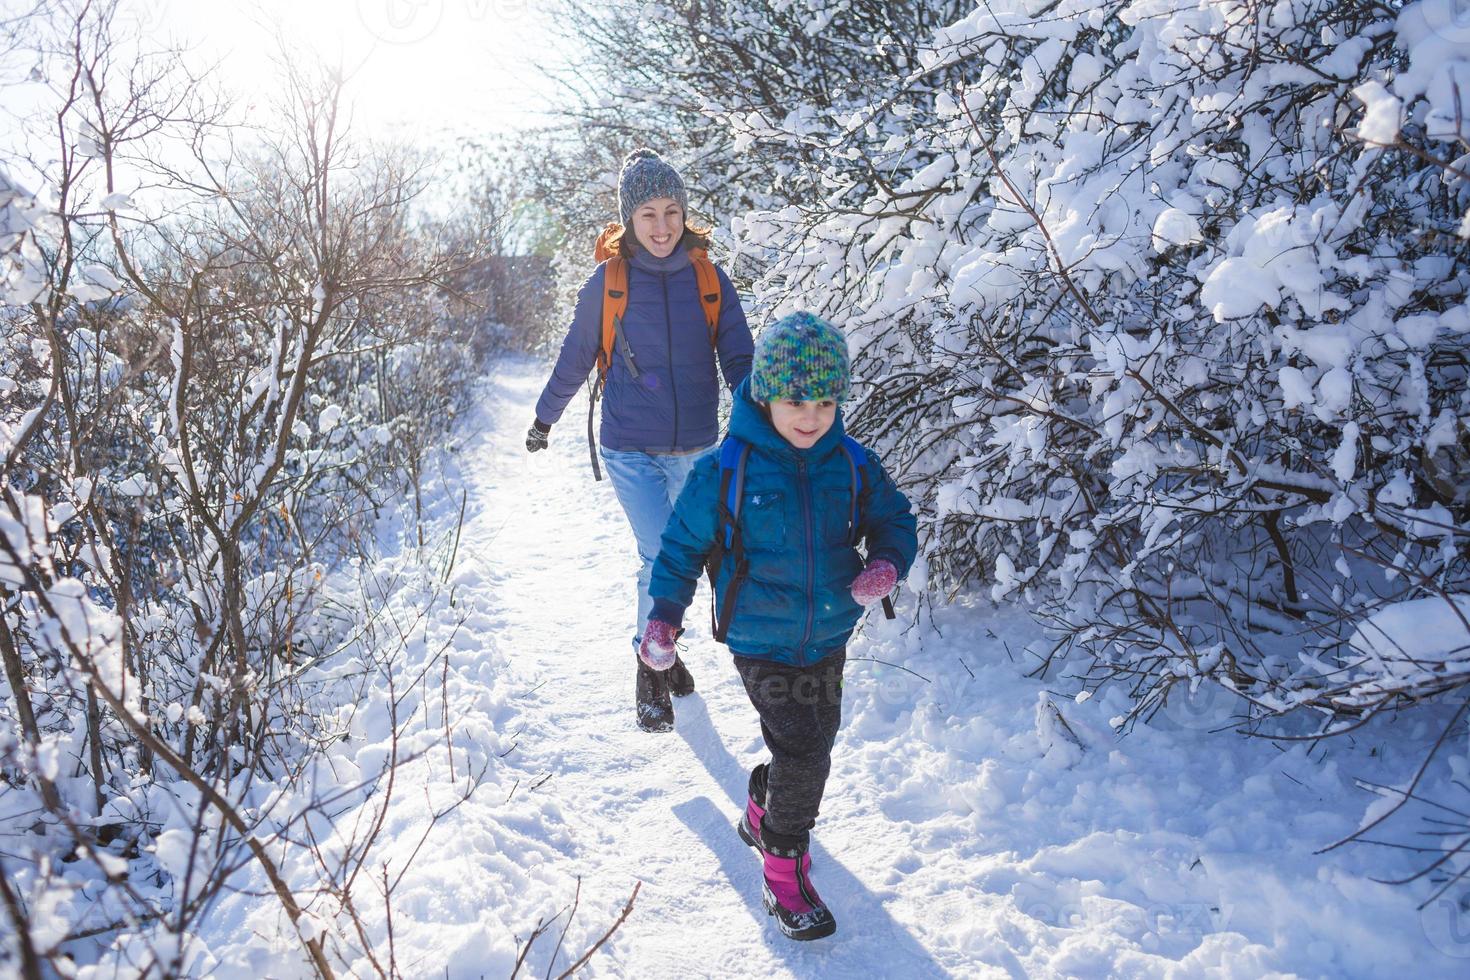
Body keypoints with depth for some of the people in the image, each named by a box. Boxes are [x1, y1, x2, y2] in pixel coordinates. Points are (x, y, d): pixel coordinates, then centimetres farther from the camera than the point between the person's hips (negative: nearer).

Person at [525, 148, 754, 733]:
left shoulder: (708, 280, -1)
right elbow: (575, 358, 8)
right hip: (631, 450, -3)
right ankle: (652, 662, 12)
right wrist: (544, 420, 18)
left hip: (695, 448, 3)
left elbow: (739, 359, -1)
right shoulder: (608, 282, -4)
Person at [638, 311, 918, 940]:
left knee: (813, 745, 19)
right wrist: (665, 615, -9)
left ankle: (762, 816, 47)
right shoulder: (726, 470, -15)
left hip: (829, 639, 5)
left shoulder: (853, 465, -5)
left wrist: (887, 564, -14)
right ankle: (785, 874, 11)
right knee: (803, 752, -10)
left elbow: (895, 522, 8)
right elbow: (684, 542, -3)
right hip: (761, 643, -5)